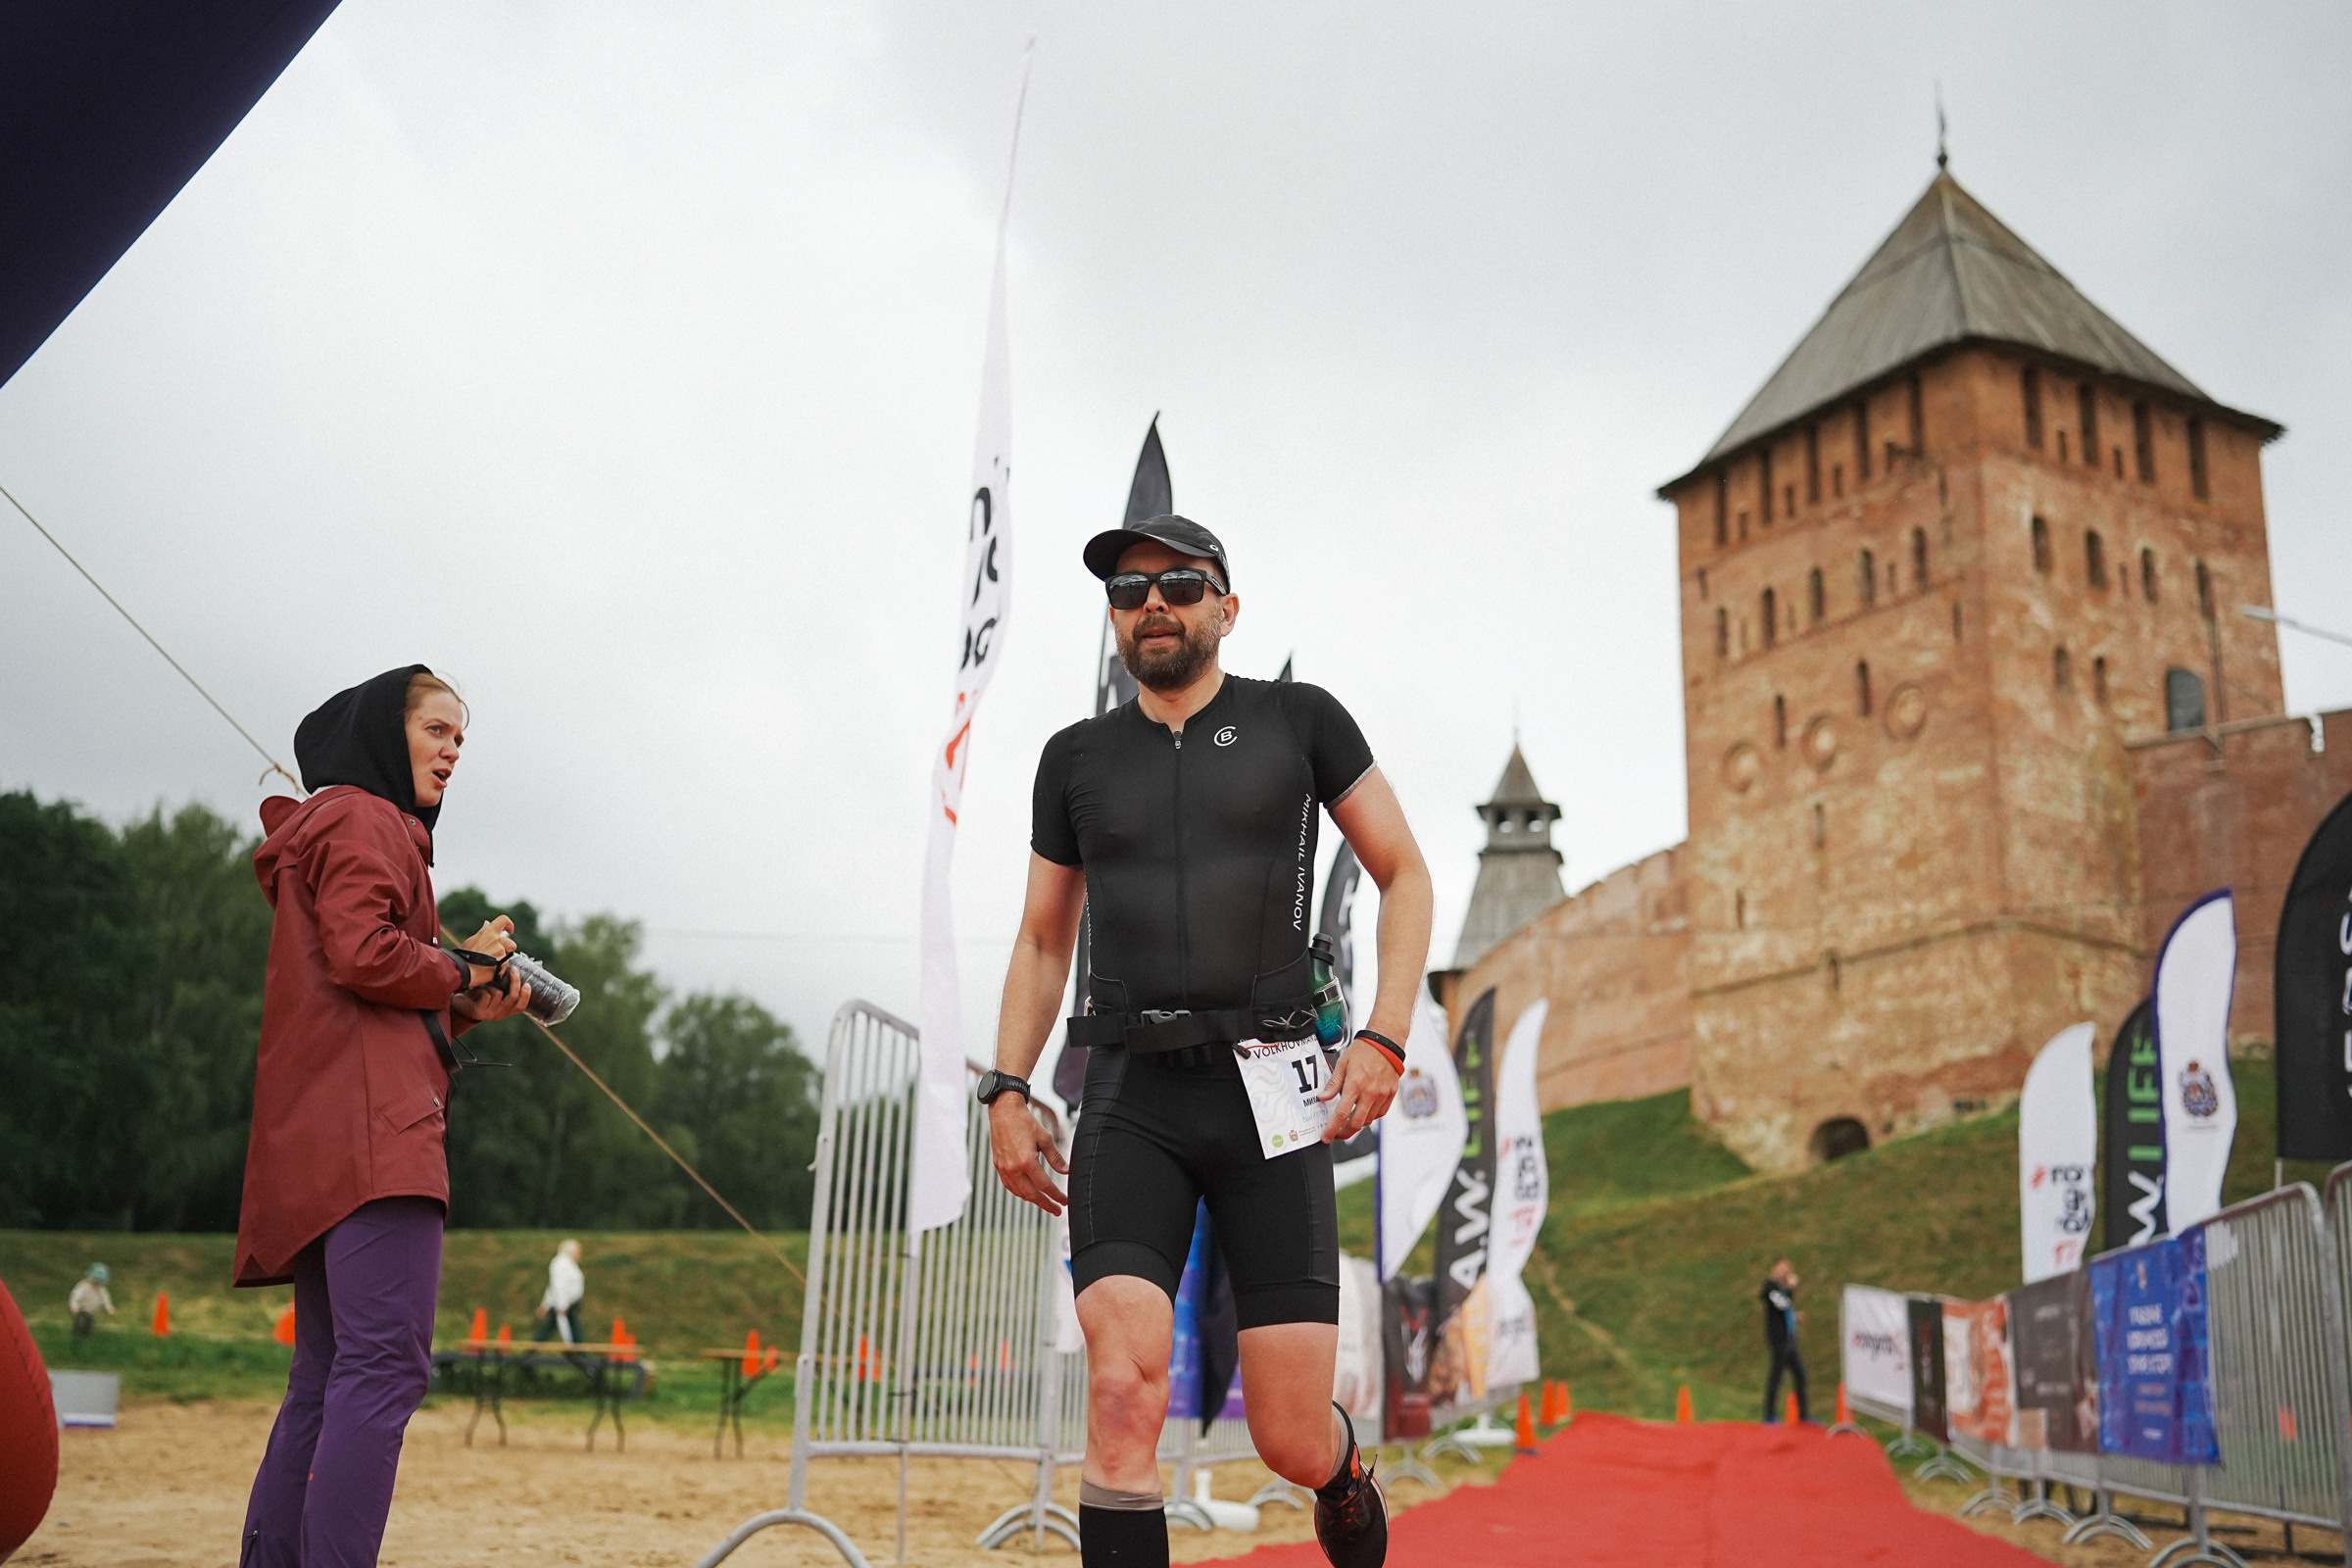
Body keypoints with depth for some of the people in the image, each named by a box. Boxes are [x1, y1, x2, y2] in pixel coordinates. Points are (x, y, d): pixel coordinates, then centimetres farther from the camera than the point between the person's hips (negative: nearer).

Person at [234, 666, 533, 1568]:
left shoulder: (334, 828, 31)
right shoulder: (364, 819, 0)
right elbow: (362, 952, -16)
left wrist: (470, 1008, 13)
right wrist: (465, 968, -1)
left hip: (317, 1147, 11)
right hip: (369, 1126, -11)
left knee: (327, 1377, 9)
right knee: (386, 1366, -18)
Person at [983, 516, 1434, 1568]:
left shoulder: (1297, 720, 7)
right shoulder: (1077, 758, 13)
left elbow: (1404, 876, 10)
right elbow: (1043, 941, 20)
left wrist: (1384, 1038, -4)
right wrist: (1007, 1092, 8)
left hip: (1271, 1092, -1)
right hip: (1129, 1098, 2)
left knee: (1292, 1444, -2)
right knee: (1123, 1388, -19)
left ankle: (1343, 1472, 34)